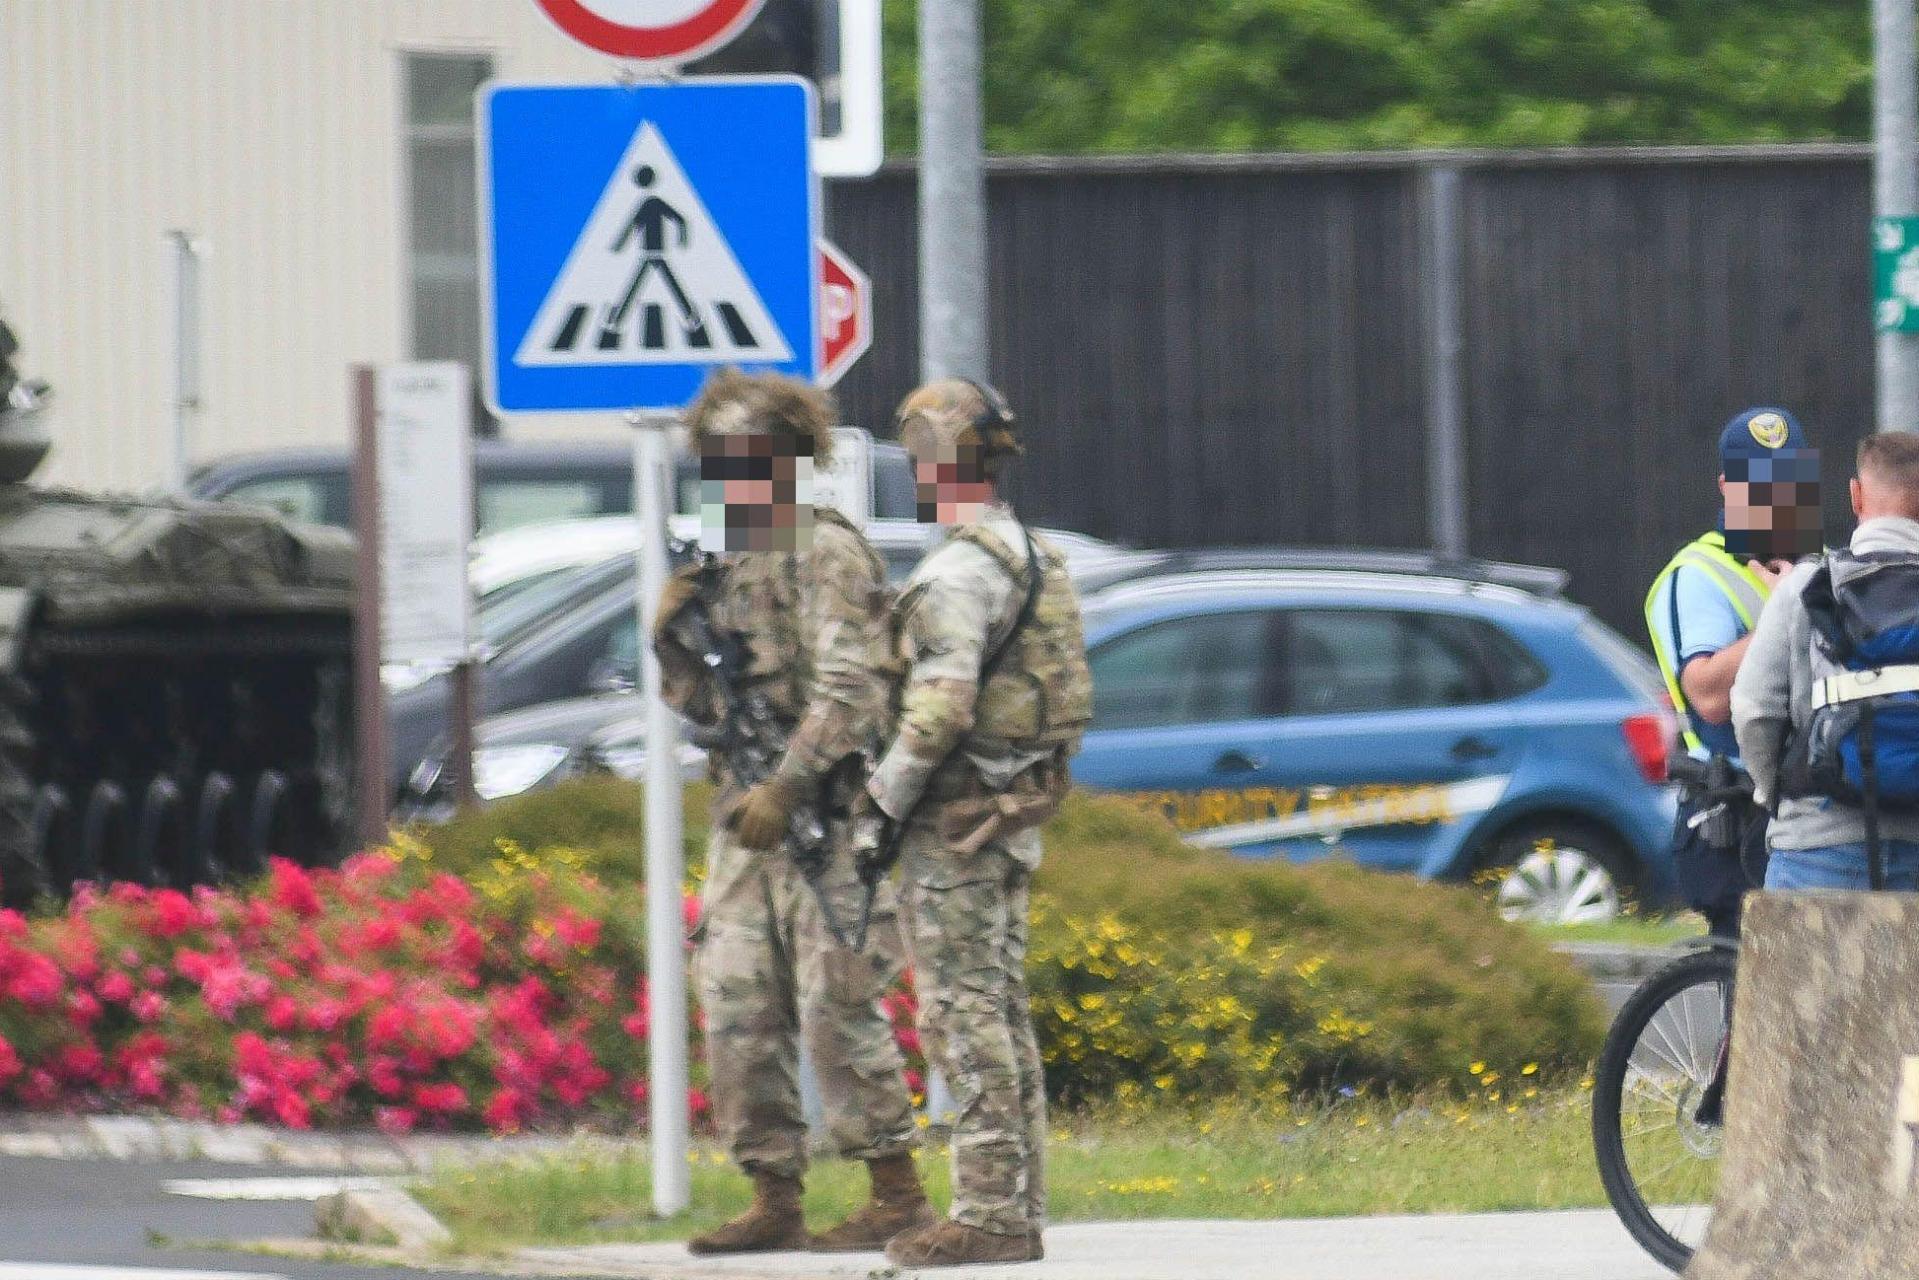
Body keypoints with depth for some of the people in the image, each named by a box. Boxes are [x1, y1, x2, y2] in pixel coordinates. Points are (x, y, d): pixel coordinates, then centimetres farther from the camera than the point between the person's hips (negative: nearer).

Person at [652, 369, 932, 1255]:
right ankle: (775, 1199, 8)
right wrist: (673, 636, 1)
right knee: (738, 1005, 4)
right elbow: (701, 703, 20)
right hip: (746, 816, 8)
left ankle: (897, 1192, -3)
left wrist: (787, 787, -23)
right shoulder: (725, 564, 17)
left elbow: (849, 692, -17)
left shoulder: (826, 553, -8)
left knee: (837, 1003, -9)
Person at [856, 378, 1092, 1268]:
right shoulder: (1034, 557, 15)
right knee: (1003, 1010, 11)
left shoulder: (960, 569, -17)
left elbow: (941, 704, -24)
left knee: (962, 1012, -8)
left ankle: (988, 1214, -11)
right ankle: (1018, 1210, 12)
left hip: (957, 821, -10)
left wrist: (887, 801, -14)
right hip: (1017, 814, 10)